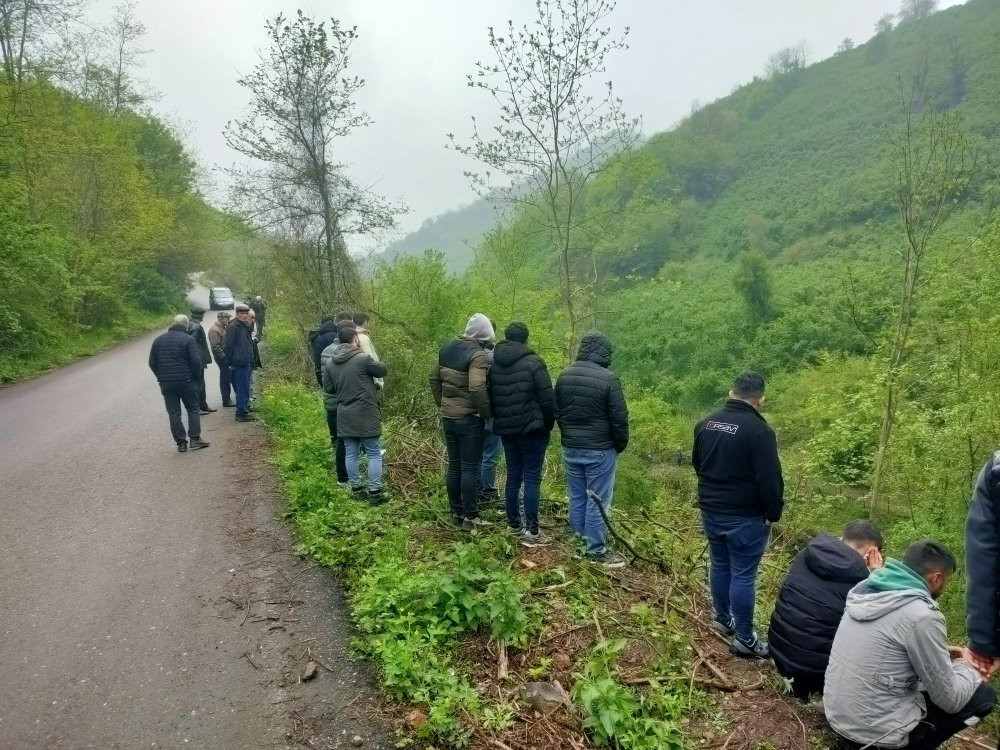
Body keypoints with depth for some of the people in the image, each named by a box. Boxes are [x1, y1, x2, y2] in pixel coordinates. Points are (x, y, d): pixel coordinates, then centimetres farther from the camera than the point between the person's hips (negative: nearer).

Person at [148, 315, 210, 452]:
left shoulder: (158, 340, 9)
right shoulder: (188, 339, -8)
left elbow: (152, 363, 11)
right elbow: (196, 361, -15)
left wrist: (161, 377, 17)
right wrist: (195, 376, -1)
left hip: (166, 384, 4)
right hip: (186, 381, -4)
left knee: (174, 414, 7)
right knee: (193, 409, 8)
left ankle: (181, 442, 7)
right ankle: (194, 439, 3)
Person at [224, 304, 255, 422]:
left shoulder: (245, 327, 16)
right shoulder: (233, 327, -12)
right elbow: (228, 346, -15)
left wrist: (251, 361, 17)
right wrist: (230, 362, -15)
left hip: (246, 363, 9)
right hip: (239, 363, -9)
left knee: (244, 388, 14)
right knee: (242, 389, -7)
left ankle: (242, 411, 23)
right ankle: (242, 413, -2)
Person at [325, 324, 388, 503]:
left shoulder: (330, 362, 4)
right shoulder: (363, 358, -16)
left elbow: (330, 388, 10)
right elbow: (382, 370, -2)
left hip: (344, 415, 6)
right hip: (365, 414, -6)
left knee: (351, 453, 13)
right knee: (374, 453, 3)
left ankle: (356, 488, 21)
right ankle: (375, 492, 4)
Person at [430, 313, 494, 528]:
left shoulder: (448, 348, 7)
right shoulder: (478, 355, -17)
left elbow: (434, 377, 14)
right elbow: (477, 388, -28)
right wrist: (487, 413, -15)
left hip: (448, 417, 7)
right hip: (470, 419, -7)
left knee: (454, 466, 15)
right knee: (470, 468, 2)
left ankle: (456, 512, 24)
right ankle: (470, 516, 9)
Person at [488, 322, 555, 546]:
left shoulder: (494, 364, 7)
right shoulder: (533, 362, -12)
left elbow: (490, 398, 13)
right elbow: (547, 400, -12)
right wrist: (548, 425, 2)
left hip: (506, 429, 6)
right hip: (532, 429, -6)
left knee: (513, 475, 15)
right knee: (532, 478, -2)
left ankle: (514, 523, 22)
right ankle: (531, 531, 0)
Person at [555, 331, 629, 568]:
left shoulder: (564, 375, 3)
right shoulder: (608, 379, -17)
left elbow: (557, 412, 11)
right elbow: (619, 419, -14)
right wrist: (621, 445, 1)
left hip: (570, 449, 6)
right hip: (600, 451, -6)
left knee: (576, 497, 16)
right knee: (597, 501, 3)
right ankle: (596, 550, 11)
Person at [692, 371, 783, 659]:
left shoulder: (706, 423, 4)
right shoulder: (759, 431, -19)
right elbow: (770, 479, -19)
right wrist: (774, 513, -6)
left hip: (710, 511, 7)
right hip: (745, 517, -7)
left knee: (720, 566, 19)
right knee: (743, 575, 1)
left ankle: (723, 619, 34)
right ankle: (744, 639, 10)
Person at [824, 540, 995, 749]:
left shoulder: (867, 590, 2)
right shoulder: (922, 616, -20)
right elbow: (951, 700, -10)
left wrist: (940, 653, 20)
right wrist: (965, 665, 9)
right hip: (875, 730, -7)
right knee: (983, 694, 7)